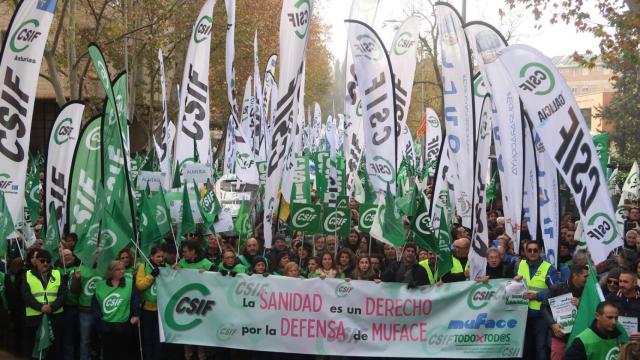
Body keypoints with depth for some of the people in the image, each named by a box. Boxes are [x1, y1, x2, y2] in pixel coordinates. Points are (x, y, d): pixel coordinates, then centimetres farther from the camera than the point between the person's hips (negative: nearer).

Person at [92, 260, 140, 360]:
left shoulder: (130, 283, -2)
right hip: (106, 327, 2)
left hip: (124, 326, -2)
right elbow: (95, 302, 6)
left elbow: (135, 300, -7)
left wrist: (136, 315, -17)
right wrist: (98, 317, -3)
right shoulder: (100, 285, 5)